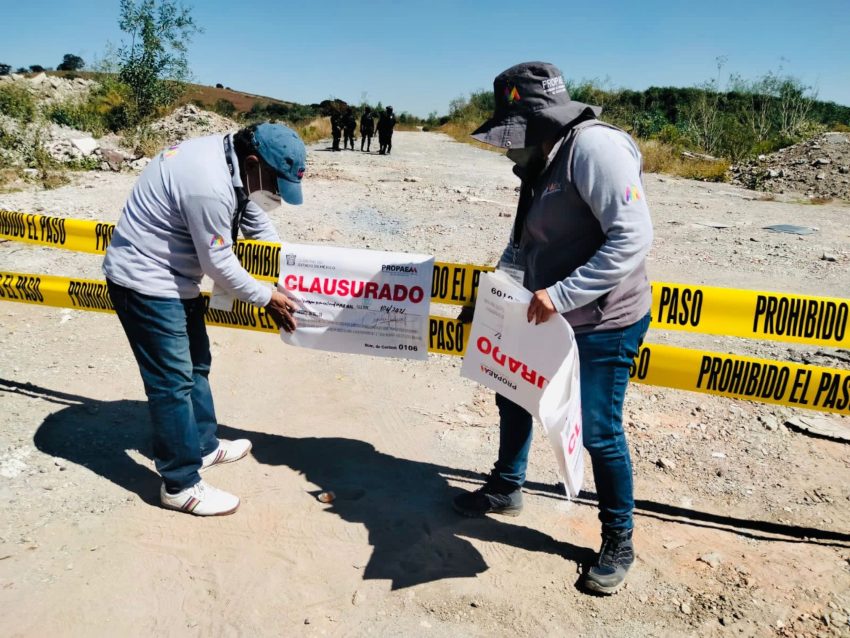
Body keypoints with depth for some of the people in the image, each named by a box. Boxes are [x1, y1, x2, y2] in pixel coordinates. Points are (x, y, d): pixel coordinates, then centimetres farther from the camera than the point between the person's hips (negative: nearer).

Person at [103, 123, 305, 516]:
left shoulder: (232, 159, -1)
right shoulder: (209, 186, -32)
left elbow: (258, 223, 10)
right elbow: (219, 264, -23)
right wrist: (267, 298, -9)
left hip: (173, 275, 10)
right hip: (146, 281, -10)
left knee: (195, 365, 20)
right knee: (173, 382, -3)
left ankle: (204, 446, 37)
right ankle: (181, 485, 11)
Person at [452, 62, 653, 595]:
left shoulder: (594, 146, -22)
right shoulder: (544, 161, 7)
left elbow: (634, 237, -29)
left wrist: (562, 294, -31)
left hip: (604, 326, -9)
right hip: (548, 317, 9)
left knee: (600, 433, 3)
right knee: (512, 397, 20)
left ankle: (619, 544, 27)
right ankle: (506, 489, 45)